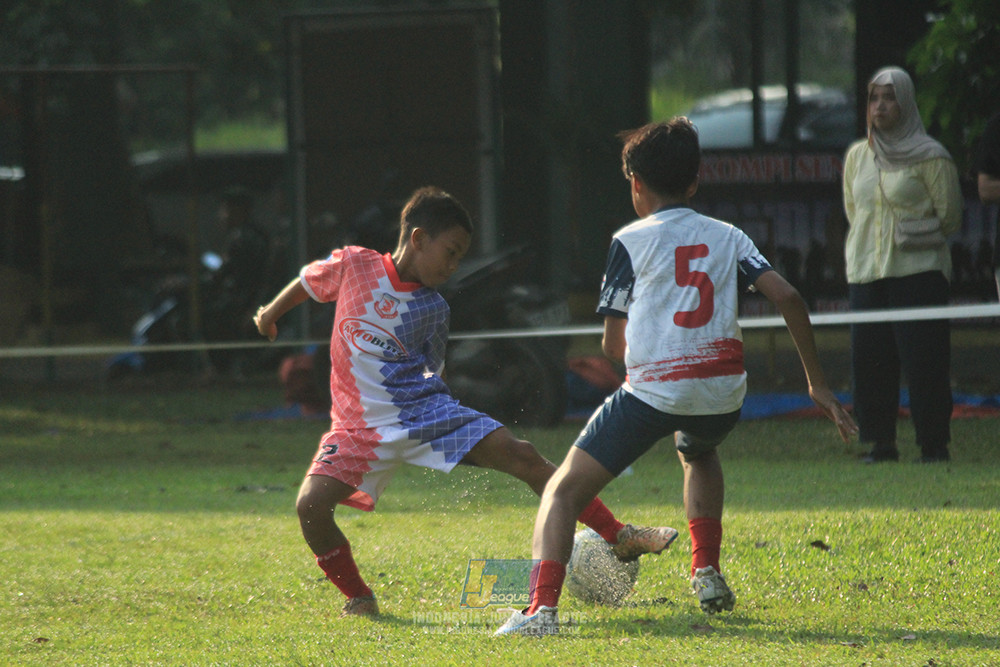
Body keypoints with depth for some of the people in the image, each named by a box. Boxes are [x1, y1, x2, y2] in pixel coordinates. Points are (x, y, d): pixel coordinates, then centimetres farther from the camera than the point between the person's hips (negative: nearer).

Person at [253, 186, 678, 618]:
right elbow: (307, 283, 14)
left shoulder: (433, 310, 2)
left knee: (520, 456, -13)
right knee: (311, 505, -22)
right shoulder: (352, 266, -5)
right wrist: (271, 313, 24)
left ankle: (619, 536, -8)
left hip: (426, 410, 1)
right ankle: (358, 598, 2)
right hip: (362, 426, -1)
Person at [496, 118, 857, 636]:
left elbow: (612, 344, 4)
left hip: (653, 389, -4)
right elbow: (788, 297, 3)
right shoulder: (728, 237, 15)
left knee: (563, 490, 1)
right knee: (698, 453, 40)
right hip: (723, 395, 4)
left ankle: (542, 608, -20)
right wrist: (816, 383, 8)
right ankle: (707, 573, 29)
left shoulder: (630, 242, 5)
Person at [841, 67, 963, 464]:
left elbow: (949, 217, 1)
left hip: (918, 270, -5)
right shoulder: (857, 156, 13)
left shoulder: (929, 157, -2)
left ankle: (934, 443, -1)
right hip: (865, 271, 5)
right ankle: (880, 442, 8)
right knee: (868, 359, 0)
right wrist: (872, 239, 14)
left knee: (924, 360, -8)